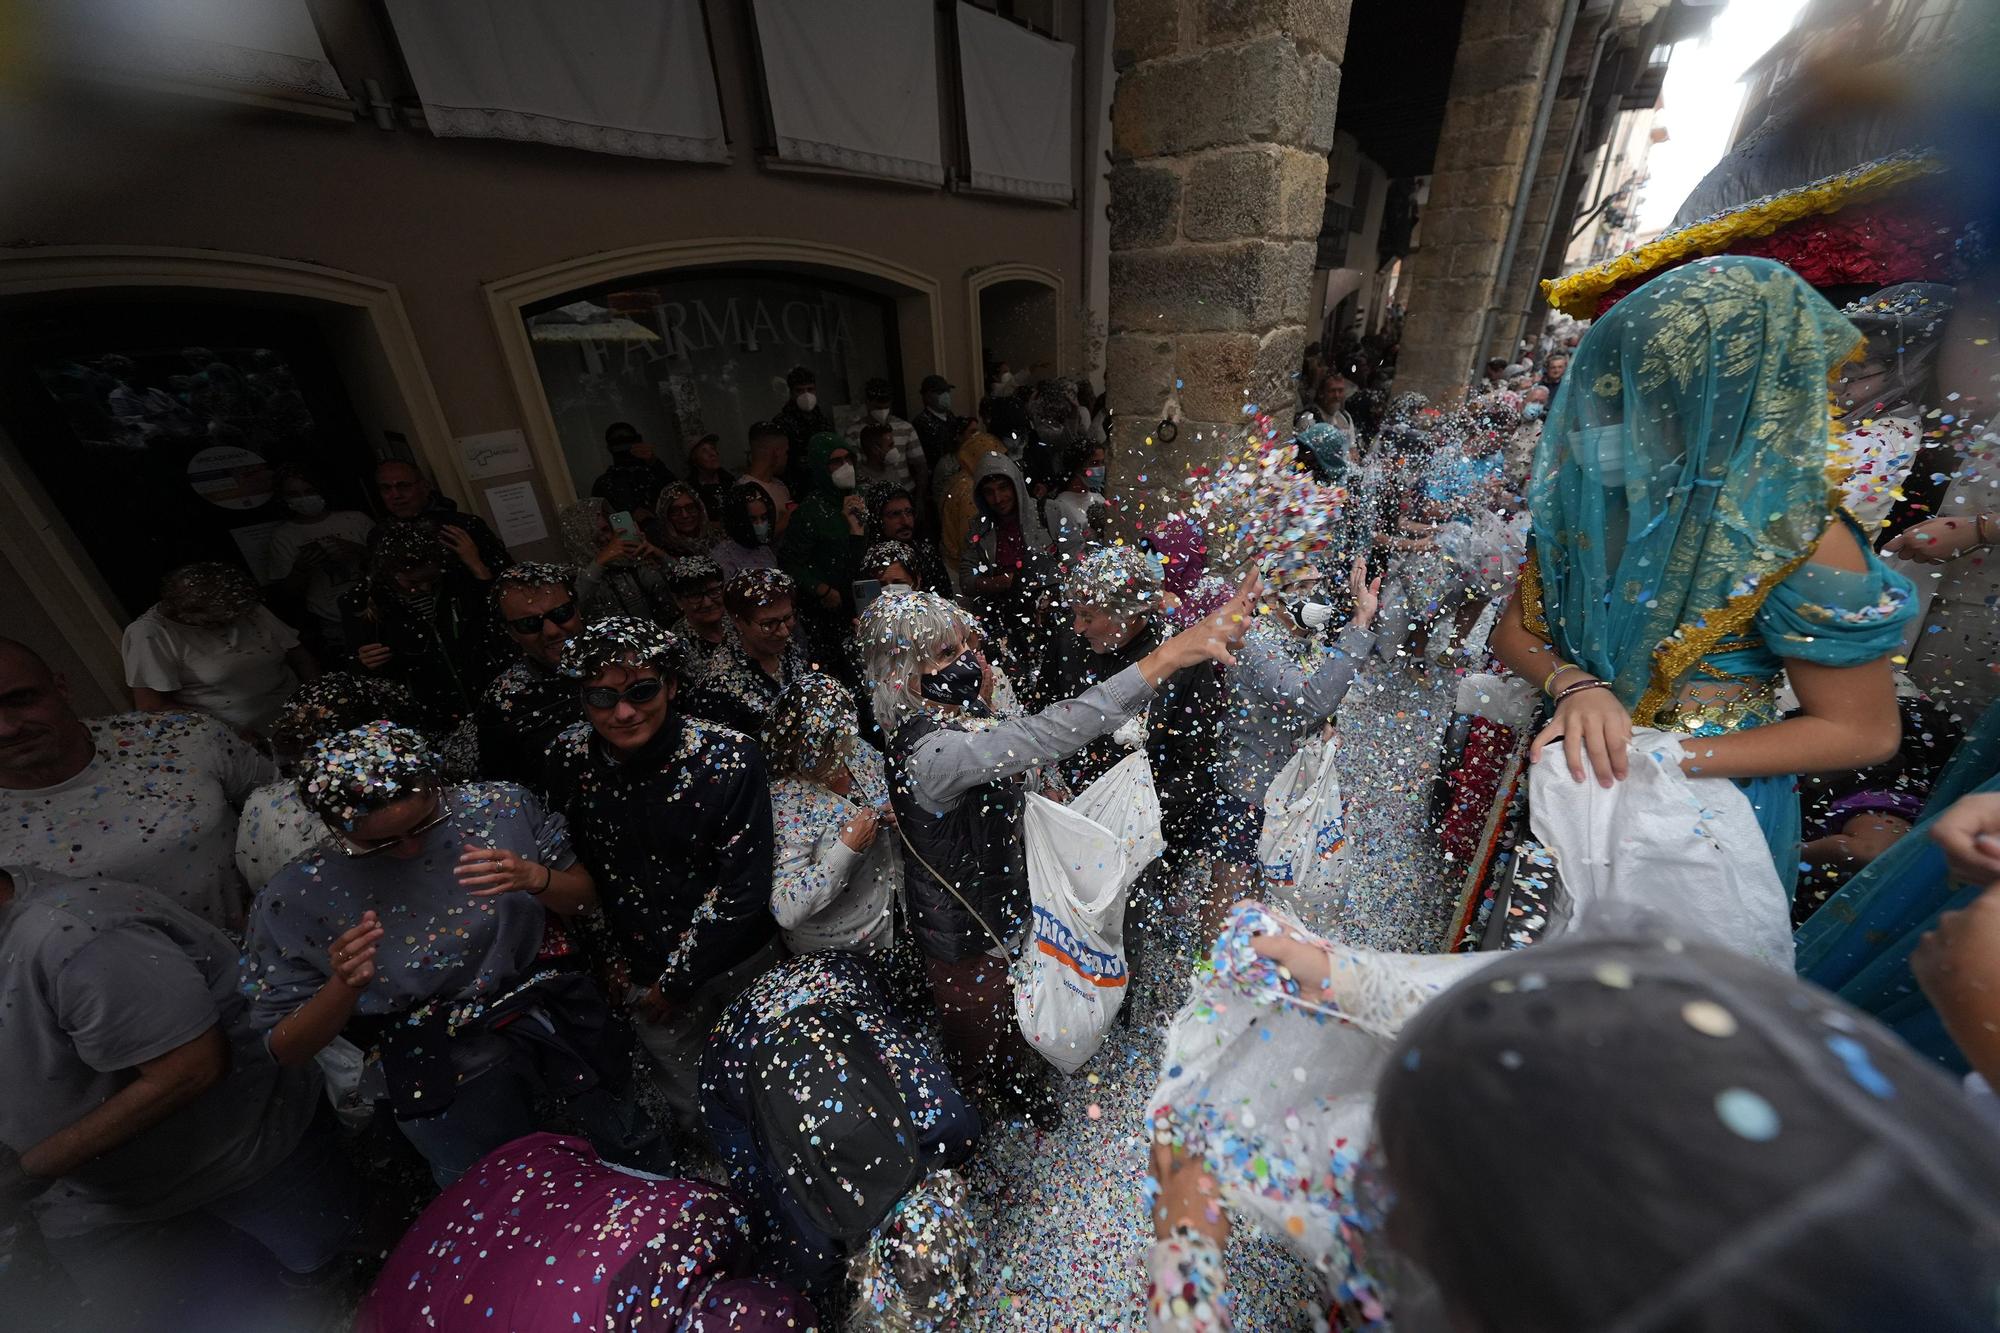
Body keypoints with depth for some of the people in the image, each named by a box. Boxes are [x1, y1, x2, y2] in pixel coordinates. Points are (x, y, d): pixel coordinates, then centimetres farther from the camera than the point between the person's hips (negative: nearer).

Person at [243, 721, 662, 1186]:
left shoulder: (502, 806, -13)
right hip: (441, 1066, 0)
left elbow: (585, 897, -2)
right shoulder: (293, 899, -13)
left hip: (553, 1011, 1)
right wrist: (343, 985, -25)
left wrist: (535, 878, -24)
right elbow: (288, 1051, -4)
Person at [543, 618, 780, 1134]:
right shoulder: (569, 757, -15)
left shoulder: (728, 755, -28)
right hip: (644, 968, 2)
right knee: (691, 1106, 25)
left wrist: (678, 979, -14)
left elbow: (742, 885, -22)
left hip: (739, 957, -2)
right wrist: (612, 956, 6)